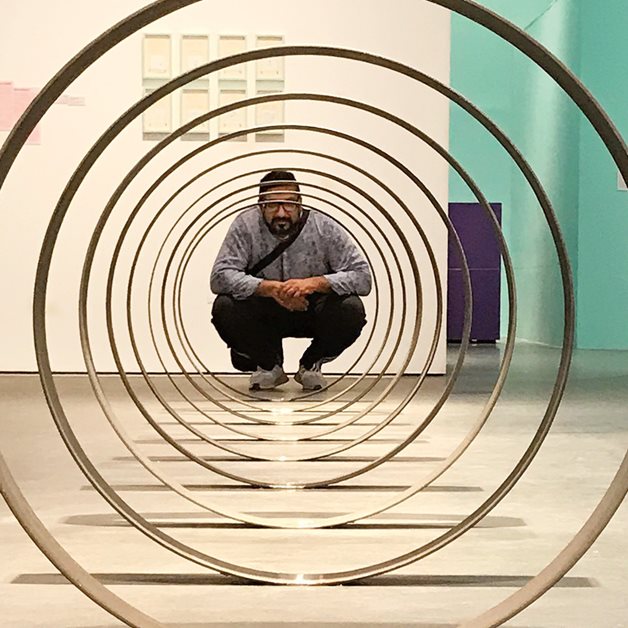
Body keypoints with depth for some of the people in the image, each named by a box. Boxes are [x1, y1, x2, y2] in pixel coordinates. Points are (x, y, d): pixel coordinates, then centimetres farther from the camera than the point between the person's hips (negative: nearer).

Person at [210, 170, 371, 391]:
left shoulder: (324, 228, -17)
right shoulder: (246, 225, -17)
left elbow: (362, 277, -20)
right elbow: (220, 277, -24)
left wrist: (315, 283, -36)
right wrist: (270, 288, -36)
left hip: (313, 313, 0)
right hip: (263, 316, 0)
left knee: (351, 309, -29)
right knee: (224, 308, -28)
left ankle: (311, 364, 2)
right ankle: (269, 365, 1)